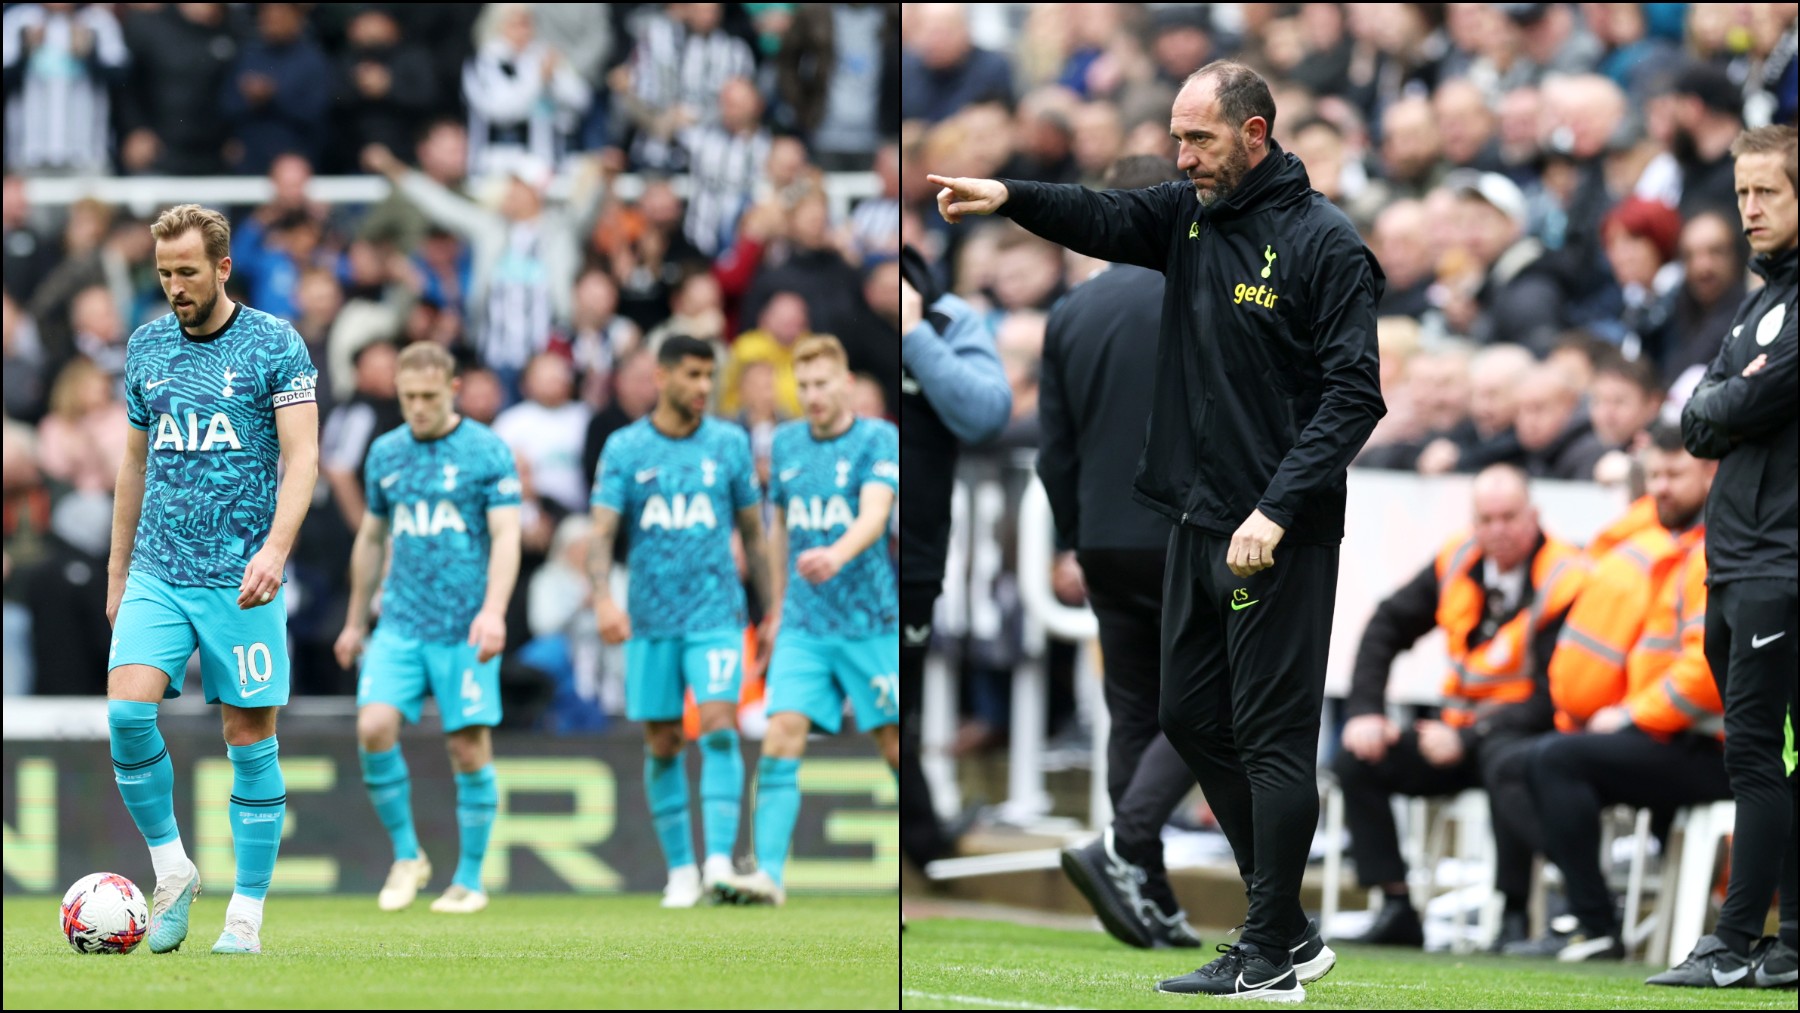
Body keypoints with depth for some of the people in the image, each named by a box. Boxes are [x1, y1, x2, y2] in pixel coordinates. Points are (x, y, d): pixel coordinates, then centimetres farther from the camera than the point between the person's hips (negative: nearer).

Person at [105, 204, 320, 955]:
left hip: (240, 577, -3)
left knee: (249, 736, -1)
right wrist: (118, 571, 18)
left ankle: (247, 912, 7)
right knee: (127, 710, -16)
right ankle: (171, 871, 1)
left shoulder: (274, 345, -3)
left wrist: (275, 549, -23)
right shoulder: (146, 347, 10)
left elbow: (301, 457, -9)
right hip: (157, 574, 3)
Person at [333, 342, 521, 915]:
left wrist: (494, 610, -23)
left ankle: (470, 880, 10)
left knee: (469, 747, -2)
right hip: (401, 624, 4)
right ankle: (406, 856, 3)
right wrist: (355, 621, 22)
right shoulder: (385, 453, 10)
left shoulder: (487, 452, -4)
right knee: (374, 727, -13)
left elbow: (506, 536, -9)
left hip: (466, 628, -4)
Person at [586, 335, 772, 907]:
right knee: (662, 745, 5)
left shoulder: (729, 444, 4)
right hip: (650, 619, 1)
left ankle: (720, 864, -22)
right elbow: (602, 533, -5)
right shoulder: (624, 448, 1)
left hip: (715, 613, -1)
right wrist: (603, 598, -22)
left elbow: (753, 532, 12)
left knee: (719, 727, -17)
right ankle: (680, 870, 16)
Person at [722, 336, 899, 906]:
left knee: (895, 743, 5)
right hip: (803, 624, 3)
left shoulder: (878, 440, -7)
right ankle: (769, 873, -18)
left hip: (870, 623, -3)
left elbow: (873, 516, -23)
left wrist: (836, 556, -43)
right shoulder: (786, 443, 8)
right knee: (781, 738, -12)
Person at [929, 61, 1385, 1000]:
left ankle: (1272, 955, 2)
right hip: (1197, 524, 8)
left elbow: (1354, 394, -16)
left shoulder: (1326, 244, -12)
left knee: (1270, 736, -4)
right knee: (1190, 717, 13)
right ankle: (1284, 924, 23)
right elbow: (1101, 218, -6)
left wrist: (1276, 511, -21)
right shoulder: (1189, 215, 9)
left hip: (1279, 536, -8)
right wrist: (1009, 197, -25)